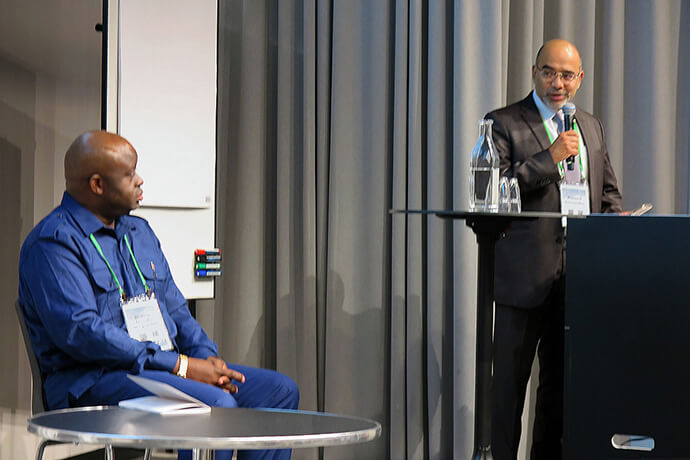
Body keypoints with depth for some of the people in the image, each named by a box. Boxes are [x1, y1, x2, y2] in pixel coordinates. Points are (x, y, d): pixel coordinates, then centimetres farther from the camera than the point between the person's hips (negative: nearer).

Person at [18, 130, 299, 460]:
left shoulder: (140, 232, 20)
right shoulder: (54, 242, -9)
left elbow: (176, 309, 21)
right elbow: (80, 331, -20)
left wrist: (206, 358, -2)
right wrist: (179, 365, -20)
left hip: (163, 365, 9)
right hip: (94, 380, -9)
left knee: (279, 390, -2)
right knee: (216, 404, -31)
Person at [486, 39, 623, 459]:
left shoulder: (591, 127, 18)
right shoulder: (504, 123, 0)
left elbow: (609, 191, 23)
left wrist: (617, 220, 1)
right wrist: (550, 158, -15)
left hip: (580, 274, 6)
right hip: (526, 274, -5)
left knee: (563, 379, 11)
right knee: (510, 380, -3)